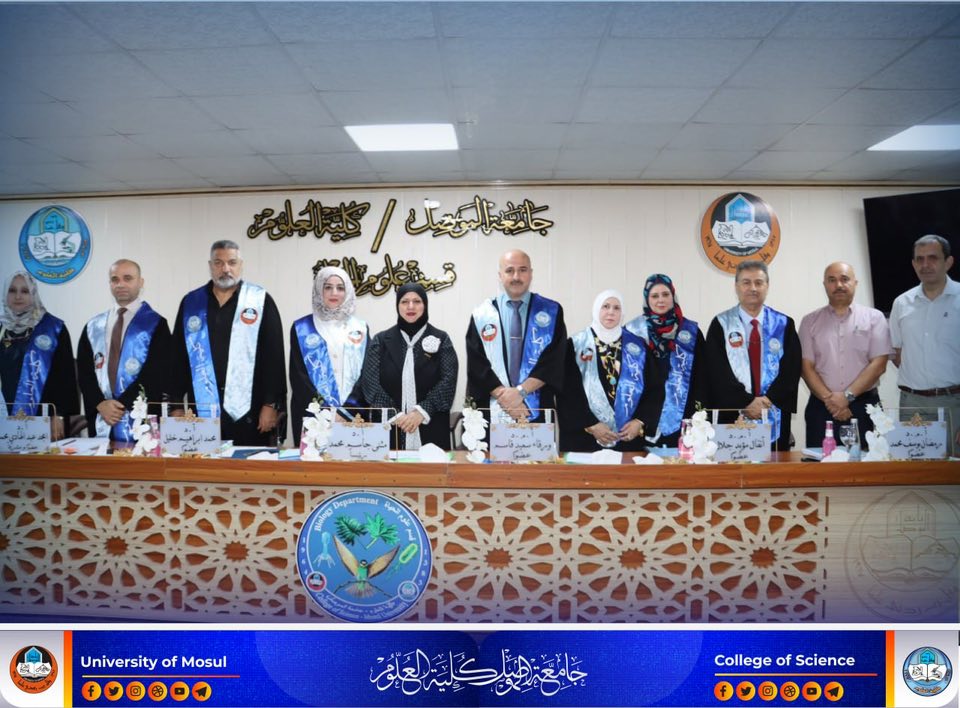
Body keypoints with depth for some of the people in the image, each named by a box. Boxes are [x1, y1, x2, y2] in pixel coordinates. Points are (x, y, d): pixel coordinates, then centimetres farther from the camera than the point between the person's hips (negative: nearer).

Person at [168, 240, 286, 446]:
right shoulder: (191, 303, 10)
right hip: (202, 411, 3)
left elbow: (273, 356, -3)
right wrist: (176, 405, 7)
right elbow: (178, 356, 12)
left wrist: (271, 404, -7)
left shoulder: (260, 301, 0)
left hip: (248, 413, -3)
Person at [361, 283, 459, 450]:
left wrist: (421, 411, -17)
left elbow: (448, 380, -5)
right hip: (390, 427, 1)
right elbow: (371, 381, -2)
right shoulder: (381, 340, 8)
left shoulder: (441, 339, 6)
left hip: (430, 429, 0)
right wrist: (394, 415, -14)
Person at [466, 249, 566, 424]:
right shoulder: (482, 314, 5)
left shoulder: (552, 312, 3)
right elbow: (476, 364, -1)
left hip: (537, 410, 0)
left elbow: (554, 361, -5)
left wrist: (521, 391, -15)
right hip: (493, 410, 1)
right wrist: (504, 396, -13)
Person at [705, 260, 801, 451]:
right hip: (731, 417, -1)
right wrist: (746, 402, -13)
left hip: (775, 417, 2)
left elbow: (792, 369, 1)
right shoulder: (721, 324, 2)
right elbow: (717, 371, -6)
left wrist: (768, 400, -11)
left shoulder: (784, 325, 7)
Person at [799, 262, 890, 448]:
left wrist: (848, 395, -11)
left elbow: (879, 364, -2)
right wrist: (829, 398, -10)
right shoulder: (810, 321, 9)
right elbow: (806, 367, 3)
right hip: (821, 408, 1)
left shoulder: (874, 318, 6)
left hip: (864, 406, 0)